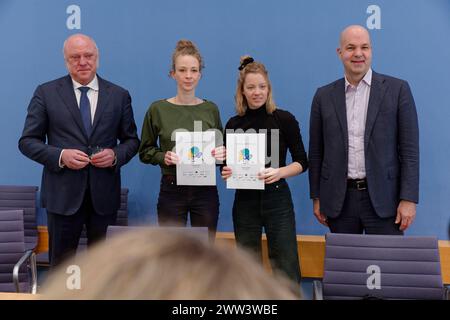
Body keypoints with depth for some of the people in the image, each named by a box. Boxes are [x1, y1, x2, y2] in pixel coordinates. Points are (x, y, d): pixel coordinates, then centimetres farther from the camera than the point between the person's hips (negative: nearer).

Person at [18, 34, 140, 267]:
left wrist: (115, 155, -10)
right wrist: (60, 156, -15)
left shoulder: (119, 95, 6)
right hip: (63, 194, -1)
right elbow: (27, 141, 2)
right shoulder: (46, 93, 2)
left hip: (104, 195, 2)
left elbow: (131, 140, 11)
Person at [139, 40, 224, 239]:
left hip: (205, 191, 2)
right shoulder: (158, 109, -2)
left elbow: (220, 147, 13)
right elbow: (145, 151, 6)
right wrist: (163, 157, -13)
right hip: (172, 190, -1)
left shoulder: (211, 109, 4)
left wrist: (221, 154, -8)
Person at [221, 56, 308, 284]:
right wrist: (226, 172, -11)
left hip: (277, 199, -2)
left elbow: (302, 162, -1)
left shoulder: (284, 119, -4)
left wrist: (280, 172, -19)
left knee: (286, 269, -3)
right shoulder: (233, 125, 3)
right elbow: (228, 164, 12)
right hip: (244, 201, 3)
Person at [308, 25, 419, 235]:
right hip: (339, 200, 2)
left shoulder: (397, 89, 0)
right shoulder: (324, 96, 7)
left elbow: (409, 149, -2)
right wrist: (317, 197, 7)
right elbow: (316, 152, 10)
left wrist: (408, 199, -8)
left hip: (383, 198, -2)